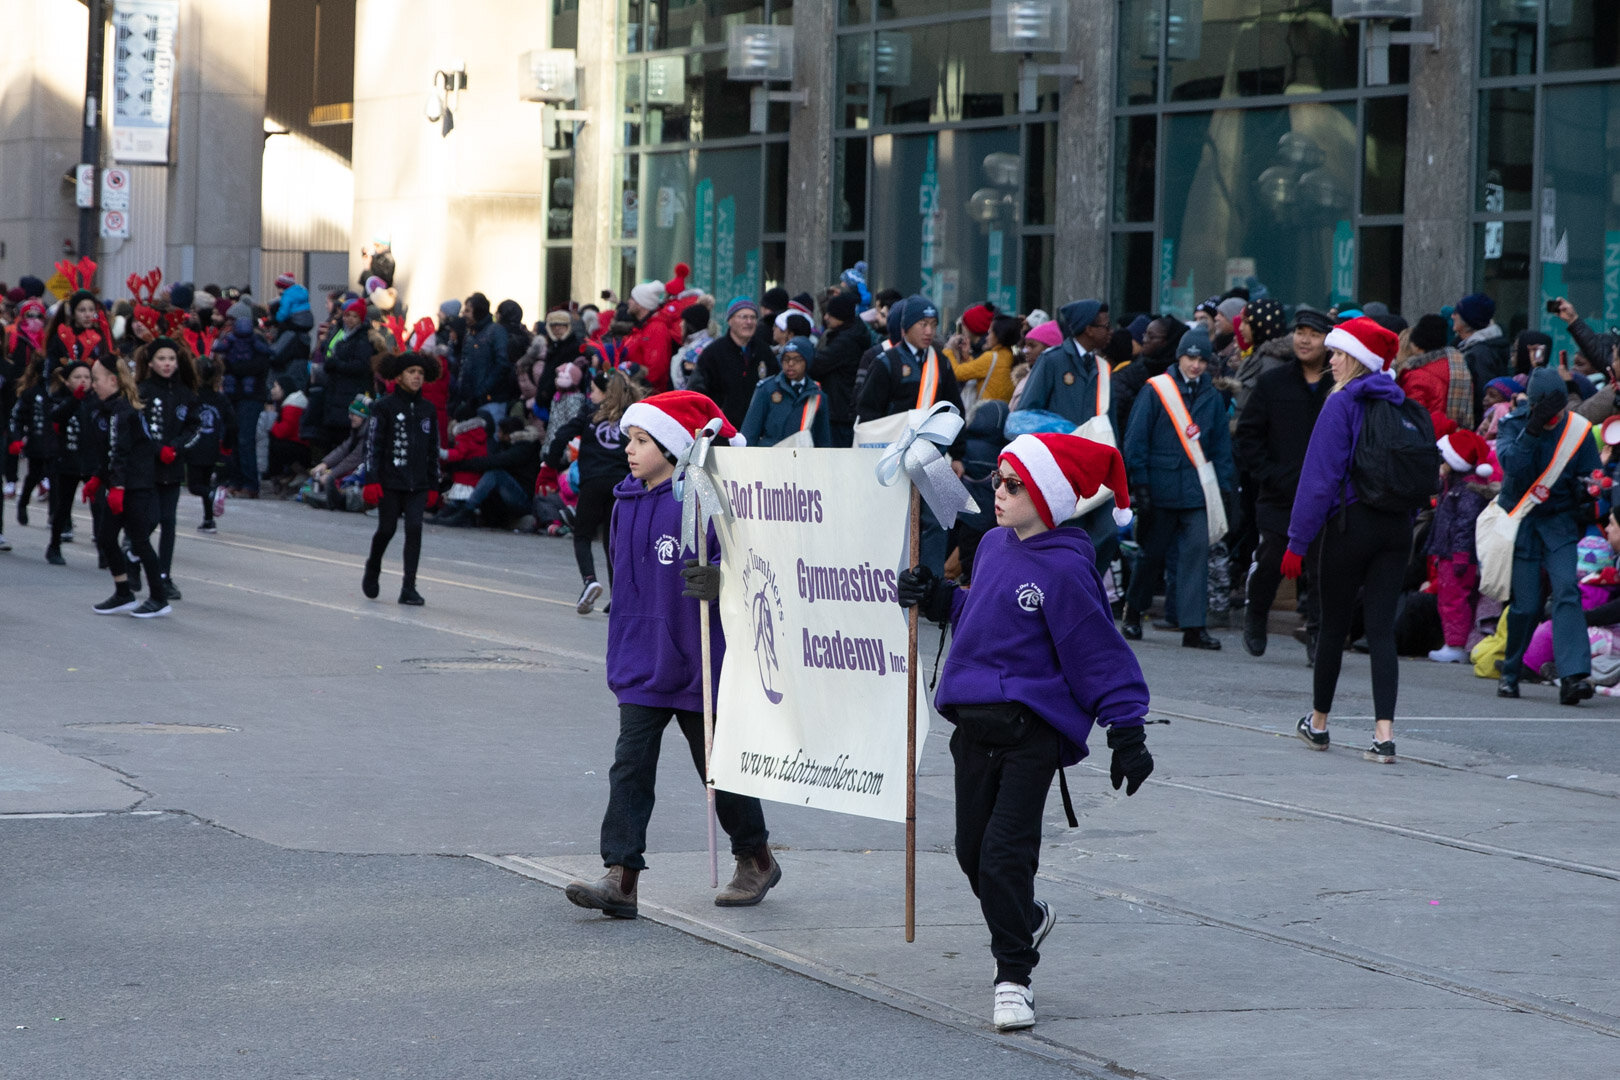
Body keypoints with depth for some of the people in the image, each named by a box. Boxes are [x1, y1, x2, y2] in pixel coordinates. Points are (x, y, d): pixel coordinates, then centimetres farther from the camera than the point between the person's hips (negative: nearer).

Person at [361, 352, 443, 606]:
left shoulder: (427, 409, 10)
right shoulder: (385, 407, -3)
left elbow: (433, 450, 15)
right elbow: (373, 445, -5)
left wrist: (433, 485, 13)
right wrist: (371, 481, -11)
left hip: (418, 484, 3)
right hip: (390, 481, -3)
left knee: (414, 529, -8)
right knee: (387, 529, 3)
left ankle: (409, 588, -7)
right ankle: (372, 570, 32)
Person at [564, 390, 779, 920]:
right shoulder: (627, 503, 8)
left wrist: (718, 579, -39)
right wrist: (618, 656, 20)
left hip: (697, 660, -6)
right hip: (641, 665, 6)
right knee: (630, 766, -5)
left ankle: (756, 860, 28)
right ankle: (621, 876, -10)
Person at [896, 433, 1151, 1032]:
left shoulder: (1064, 569, -14)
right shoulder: (994, 546, 10)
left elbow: (1100, 655, -13)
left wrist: (1127, 735, -14)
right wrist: (935, 597, 10)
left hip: (1031, 731, -8)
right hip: (974, 723, 8)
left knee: (1003, 857, -10)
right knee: (973, 852, 15)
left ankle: (1013, 978, 3)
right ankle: (1027, 920, 43)